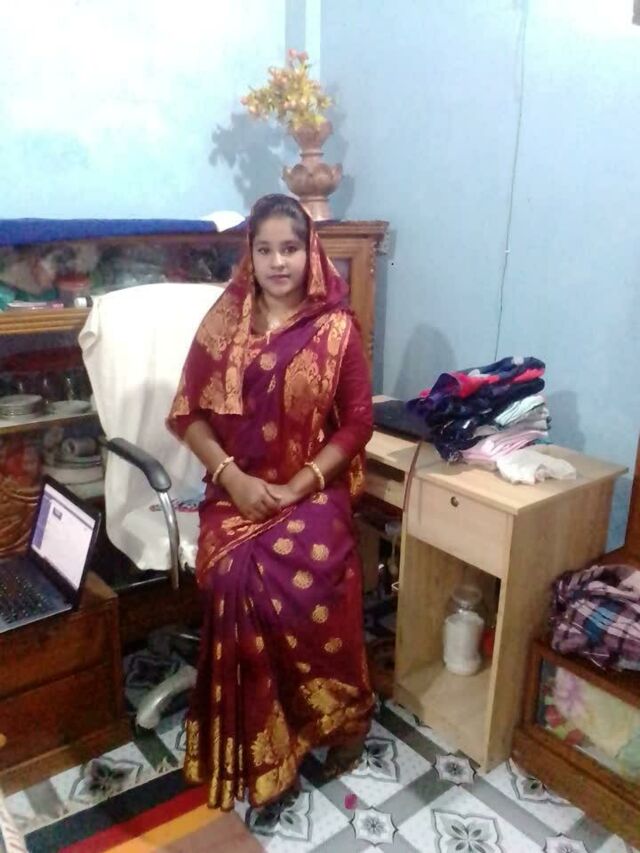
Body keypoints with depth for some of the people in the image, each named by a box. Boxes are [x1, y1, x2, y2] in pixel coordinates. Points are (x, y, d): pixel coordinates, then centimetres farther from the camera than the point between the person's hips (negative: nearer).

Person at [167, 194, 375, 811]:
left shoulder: (337, 328, -1)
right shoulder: (223, 322, 4)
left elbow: (357, 423, -1)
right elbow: (187, 413, 4)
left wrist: (300, 484, -12)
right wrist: (232, 476, -11)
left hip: (313, 492, -1)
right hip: (237, 491, 2)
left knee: (305, 586, -27)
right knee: (240, 582, -26)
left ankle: (340, 716, 6)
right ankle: (258, 753, -4)